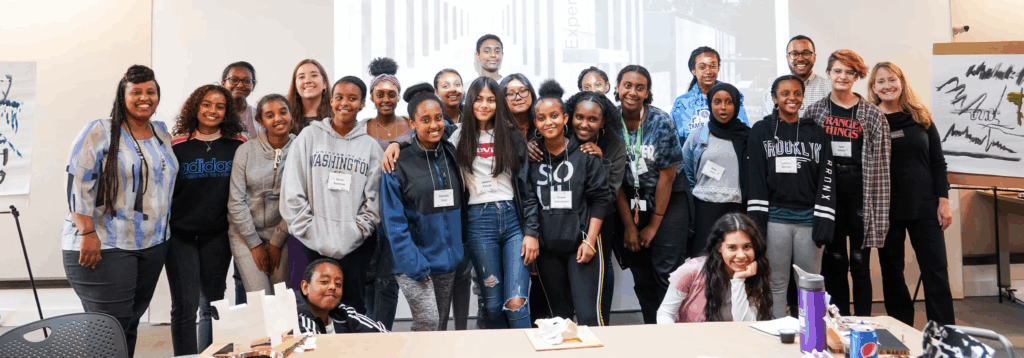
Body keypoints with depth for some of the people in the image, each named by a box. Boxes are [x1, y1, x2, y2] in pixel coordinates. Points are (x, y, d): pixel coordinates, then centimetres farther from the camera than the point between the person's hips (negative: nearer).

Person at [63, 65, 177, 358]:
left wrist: (163, 229, 19)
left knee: (131, 323, 12)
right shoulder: (100, 132, -7)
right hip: (104, 246, -5)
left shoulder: (162, 134, 12)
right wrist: (87, 233, -18)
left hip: (153, 244, 6)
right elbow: (78, 183, -12)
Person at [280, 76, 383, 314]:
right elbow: (292, 192, 0)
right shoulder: (309, 137, 5)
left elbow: (374, 199, 3)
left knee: (353, 310, 7)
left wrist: (357, 232, -7)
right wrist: (308, 231, -6)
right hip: (312, 245, 0)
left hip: (356, 247, 1)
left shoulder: (370, 146, 7)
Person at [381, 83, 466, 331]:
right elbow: (394, 221, -11)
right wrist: (415, 265, -16)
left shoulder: (451, 155, 6)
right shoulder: (399, 163, -9)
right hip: (415, 259, -5)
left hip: (447, 258, 5)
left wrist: (457, 250, 8)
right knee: (428, 323, -12)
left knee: (441, 327, 13)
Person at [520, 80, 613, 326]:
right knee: (560, 315, 11)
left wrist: (590, 241, -7)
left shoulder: (584, 154, -1)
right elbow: (527, 200, 2)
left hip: (581, 246, -2)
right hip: (547, 249, 3)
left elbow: (600, 198, -2)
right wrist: (530, 236, -7)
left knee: (588, 317, -7)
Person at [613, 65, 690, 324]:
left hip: (669, 201, -3)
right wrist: (629, 225, -3)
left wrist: (654, 225, -8)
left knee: (666, 272, -9)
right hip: (630, 203, 3)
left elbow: (667, 175, -10)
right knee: (641, 278, 7)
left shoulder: (661, 122, -12)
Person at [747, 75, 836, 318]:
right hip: (775, 218, -1)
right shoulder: (761, 131, 6)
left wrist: (824, 223, -2)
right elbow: (755, 177, 1)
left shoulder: (817, 134, 10)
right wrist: (756, 220, -7)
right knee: (776, 284, 3)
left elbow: (827, 179, 7)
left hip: (809, 218, 2)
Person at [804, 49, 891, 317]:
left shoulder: (872, 114, 3)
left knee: (860, 262, 5)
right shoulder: (814, 112, 6)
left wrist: (880, 206, -7)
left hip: (861, 191, -1)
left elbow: (880, 162, -1)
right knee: (834, 261, 7)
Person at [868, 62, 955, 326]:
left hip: (925, 207, 2)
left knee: (936, 272, 1)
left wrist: (943, 201, -1)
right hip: (886, 209, -1)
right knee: (892, 272, 8)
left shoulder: (920, 118, 6)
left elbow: (937, 162, 7)